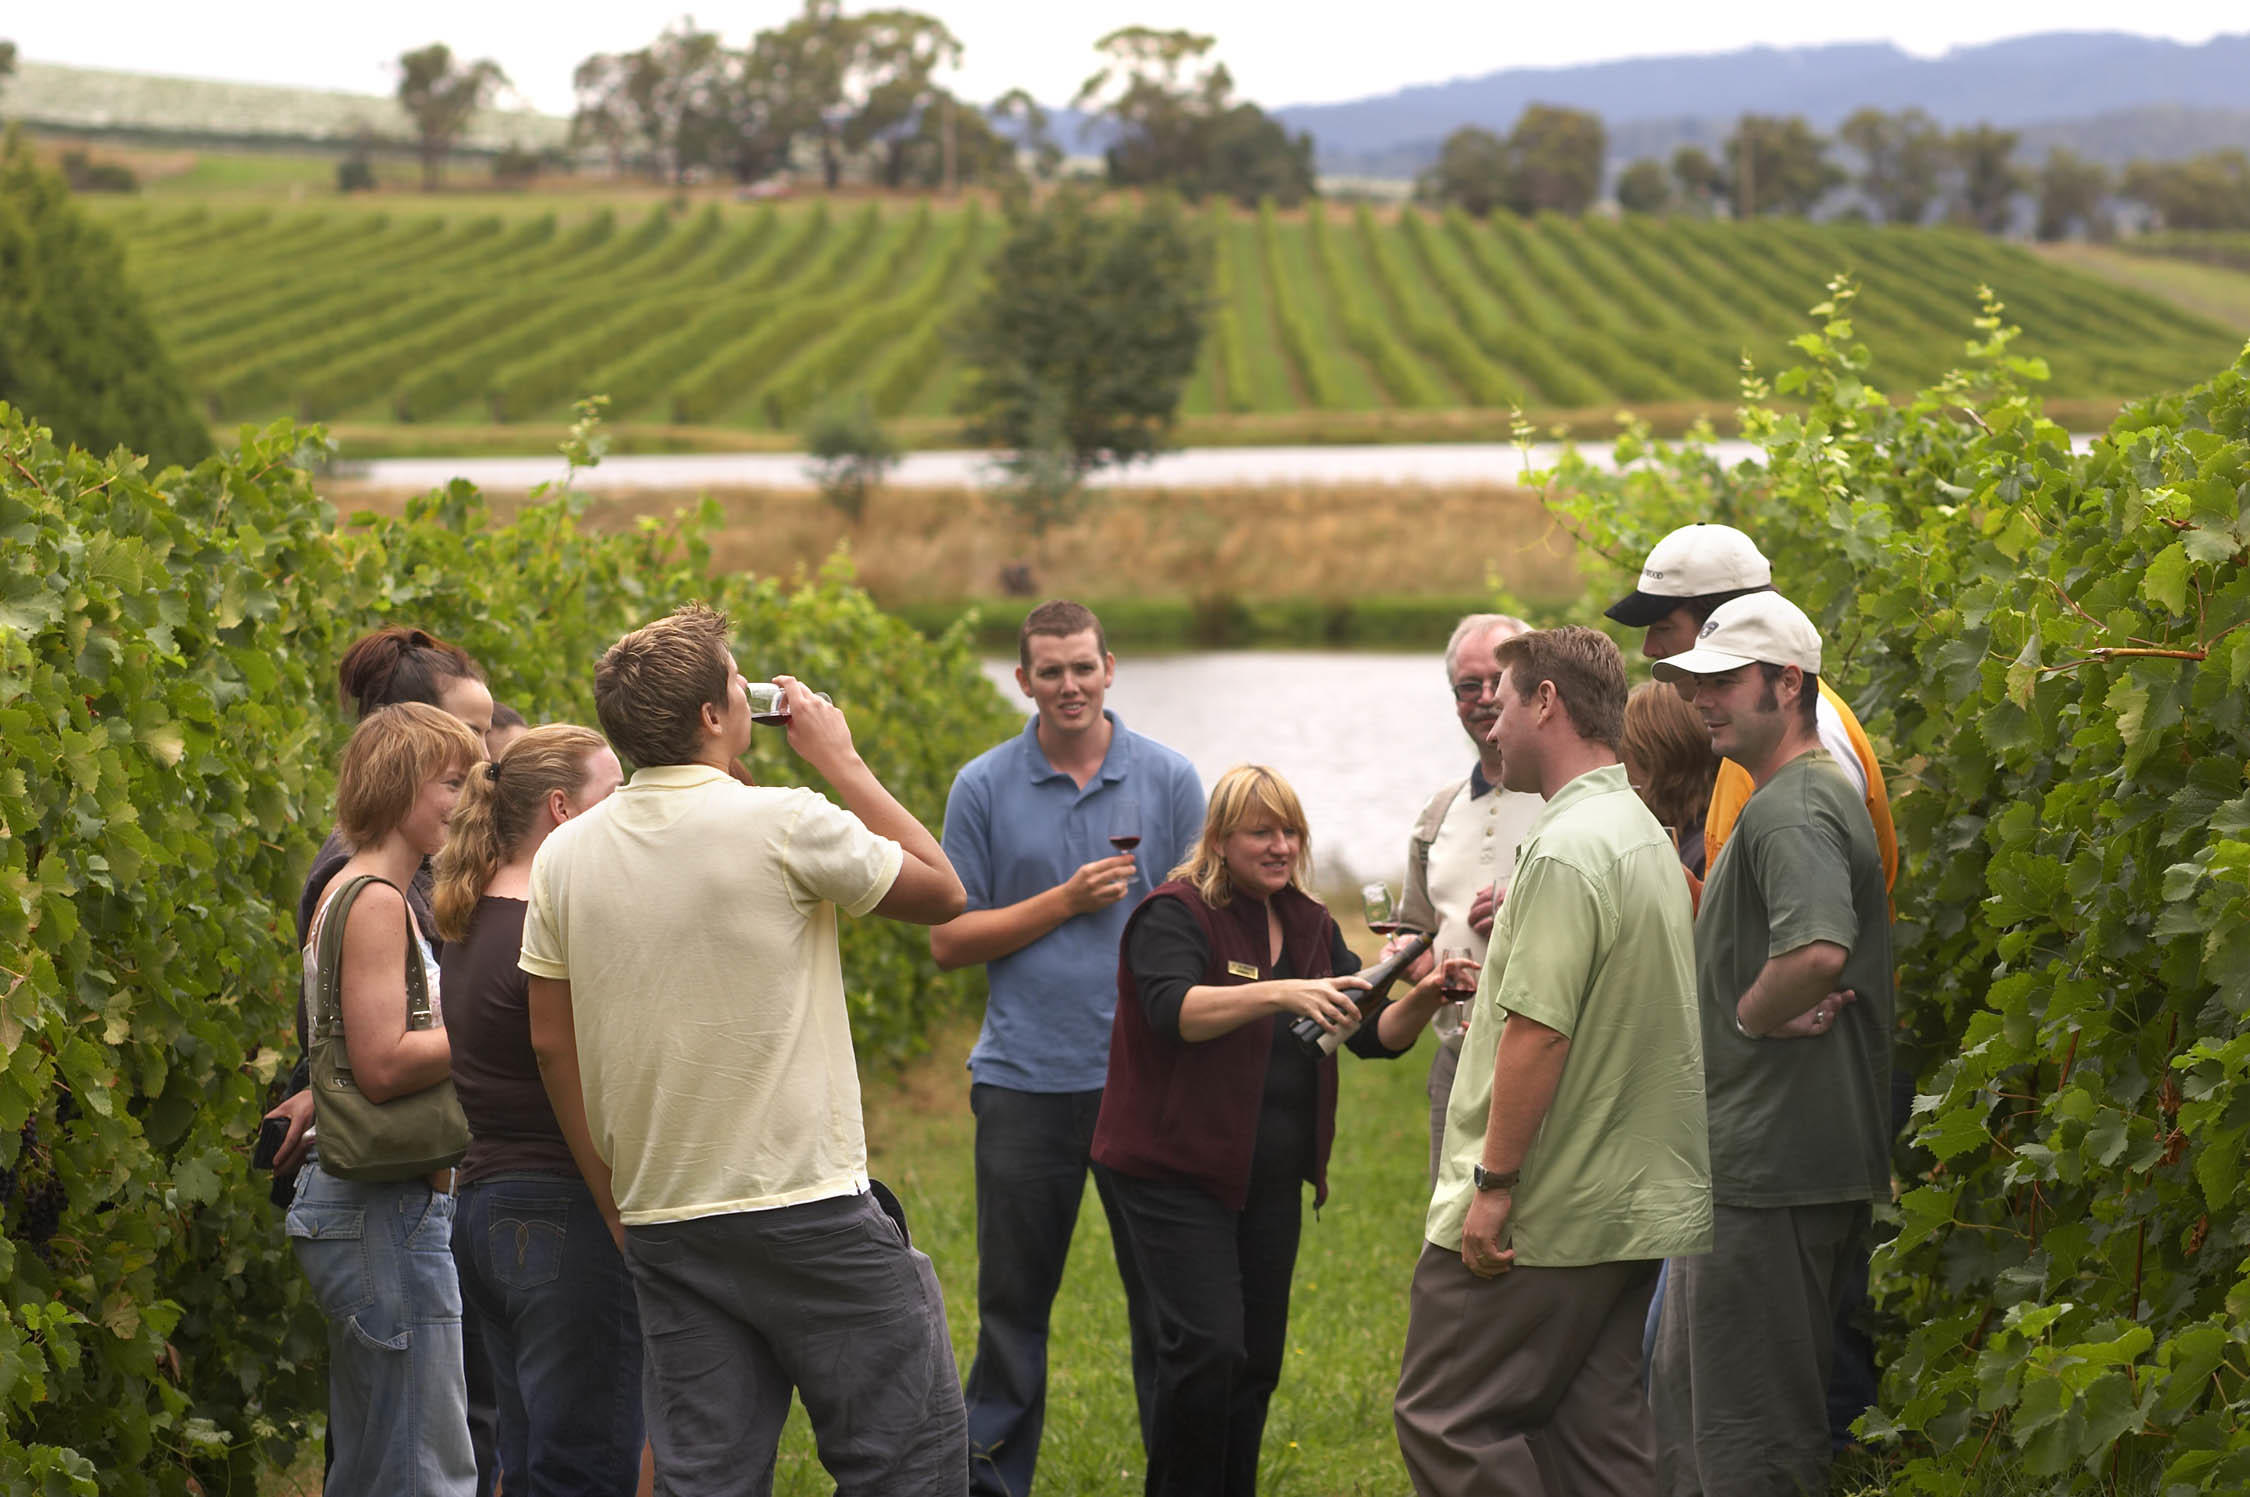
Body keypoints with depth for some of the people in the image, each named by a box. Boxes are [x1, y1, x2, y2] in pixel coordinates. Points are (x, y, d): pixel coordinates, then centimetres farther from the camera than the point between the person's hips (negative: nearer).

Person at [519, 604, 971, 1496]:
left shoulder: (566, 855, 5)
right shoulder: (784, 826, -11)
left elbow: (550, 1044, 9)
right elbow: (942, 892, 3)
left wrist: (615, 1204, 17)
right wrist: (839, 761, 9)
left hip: (661, 1222, 6)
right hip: (809, 1212, -6)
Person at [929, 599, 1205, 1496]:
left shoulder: (1170, 781, 4)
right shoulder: (984, 789, 3)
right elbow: (949, 940, 1)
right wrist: (1065, 902, -10)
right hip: (1027, 1080, 0)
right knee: (1012, 1303, 6)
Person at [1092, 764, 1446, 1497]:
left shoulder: (1311, 925, 11)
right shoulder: (1173, 915, -9)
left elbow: (1375, 1035, 7)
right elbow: (1175, 1009, -28)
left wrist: (1422, 1000, -14)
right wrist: (1279, 994, -41)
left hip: (1271, 1182, 7)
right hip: (1179, 1175, -6)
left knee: (1258, 1362, 9)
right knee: (1208, 1350, -16)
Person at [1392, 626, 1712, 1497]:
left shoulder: (1566, 851, -17)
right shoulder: (1645, 836, 15)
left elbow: (1539, 1030, -22)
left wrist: (1494, 1184, -20)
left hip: (1538, 1221, -10)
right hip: (1635, 1208, 10)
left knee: (1444, 1421, -4)